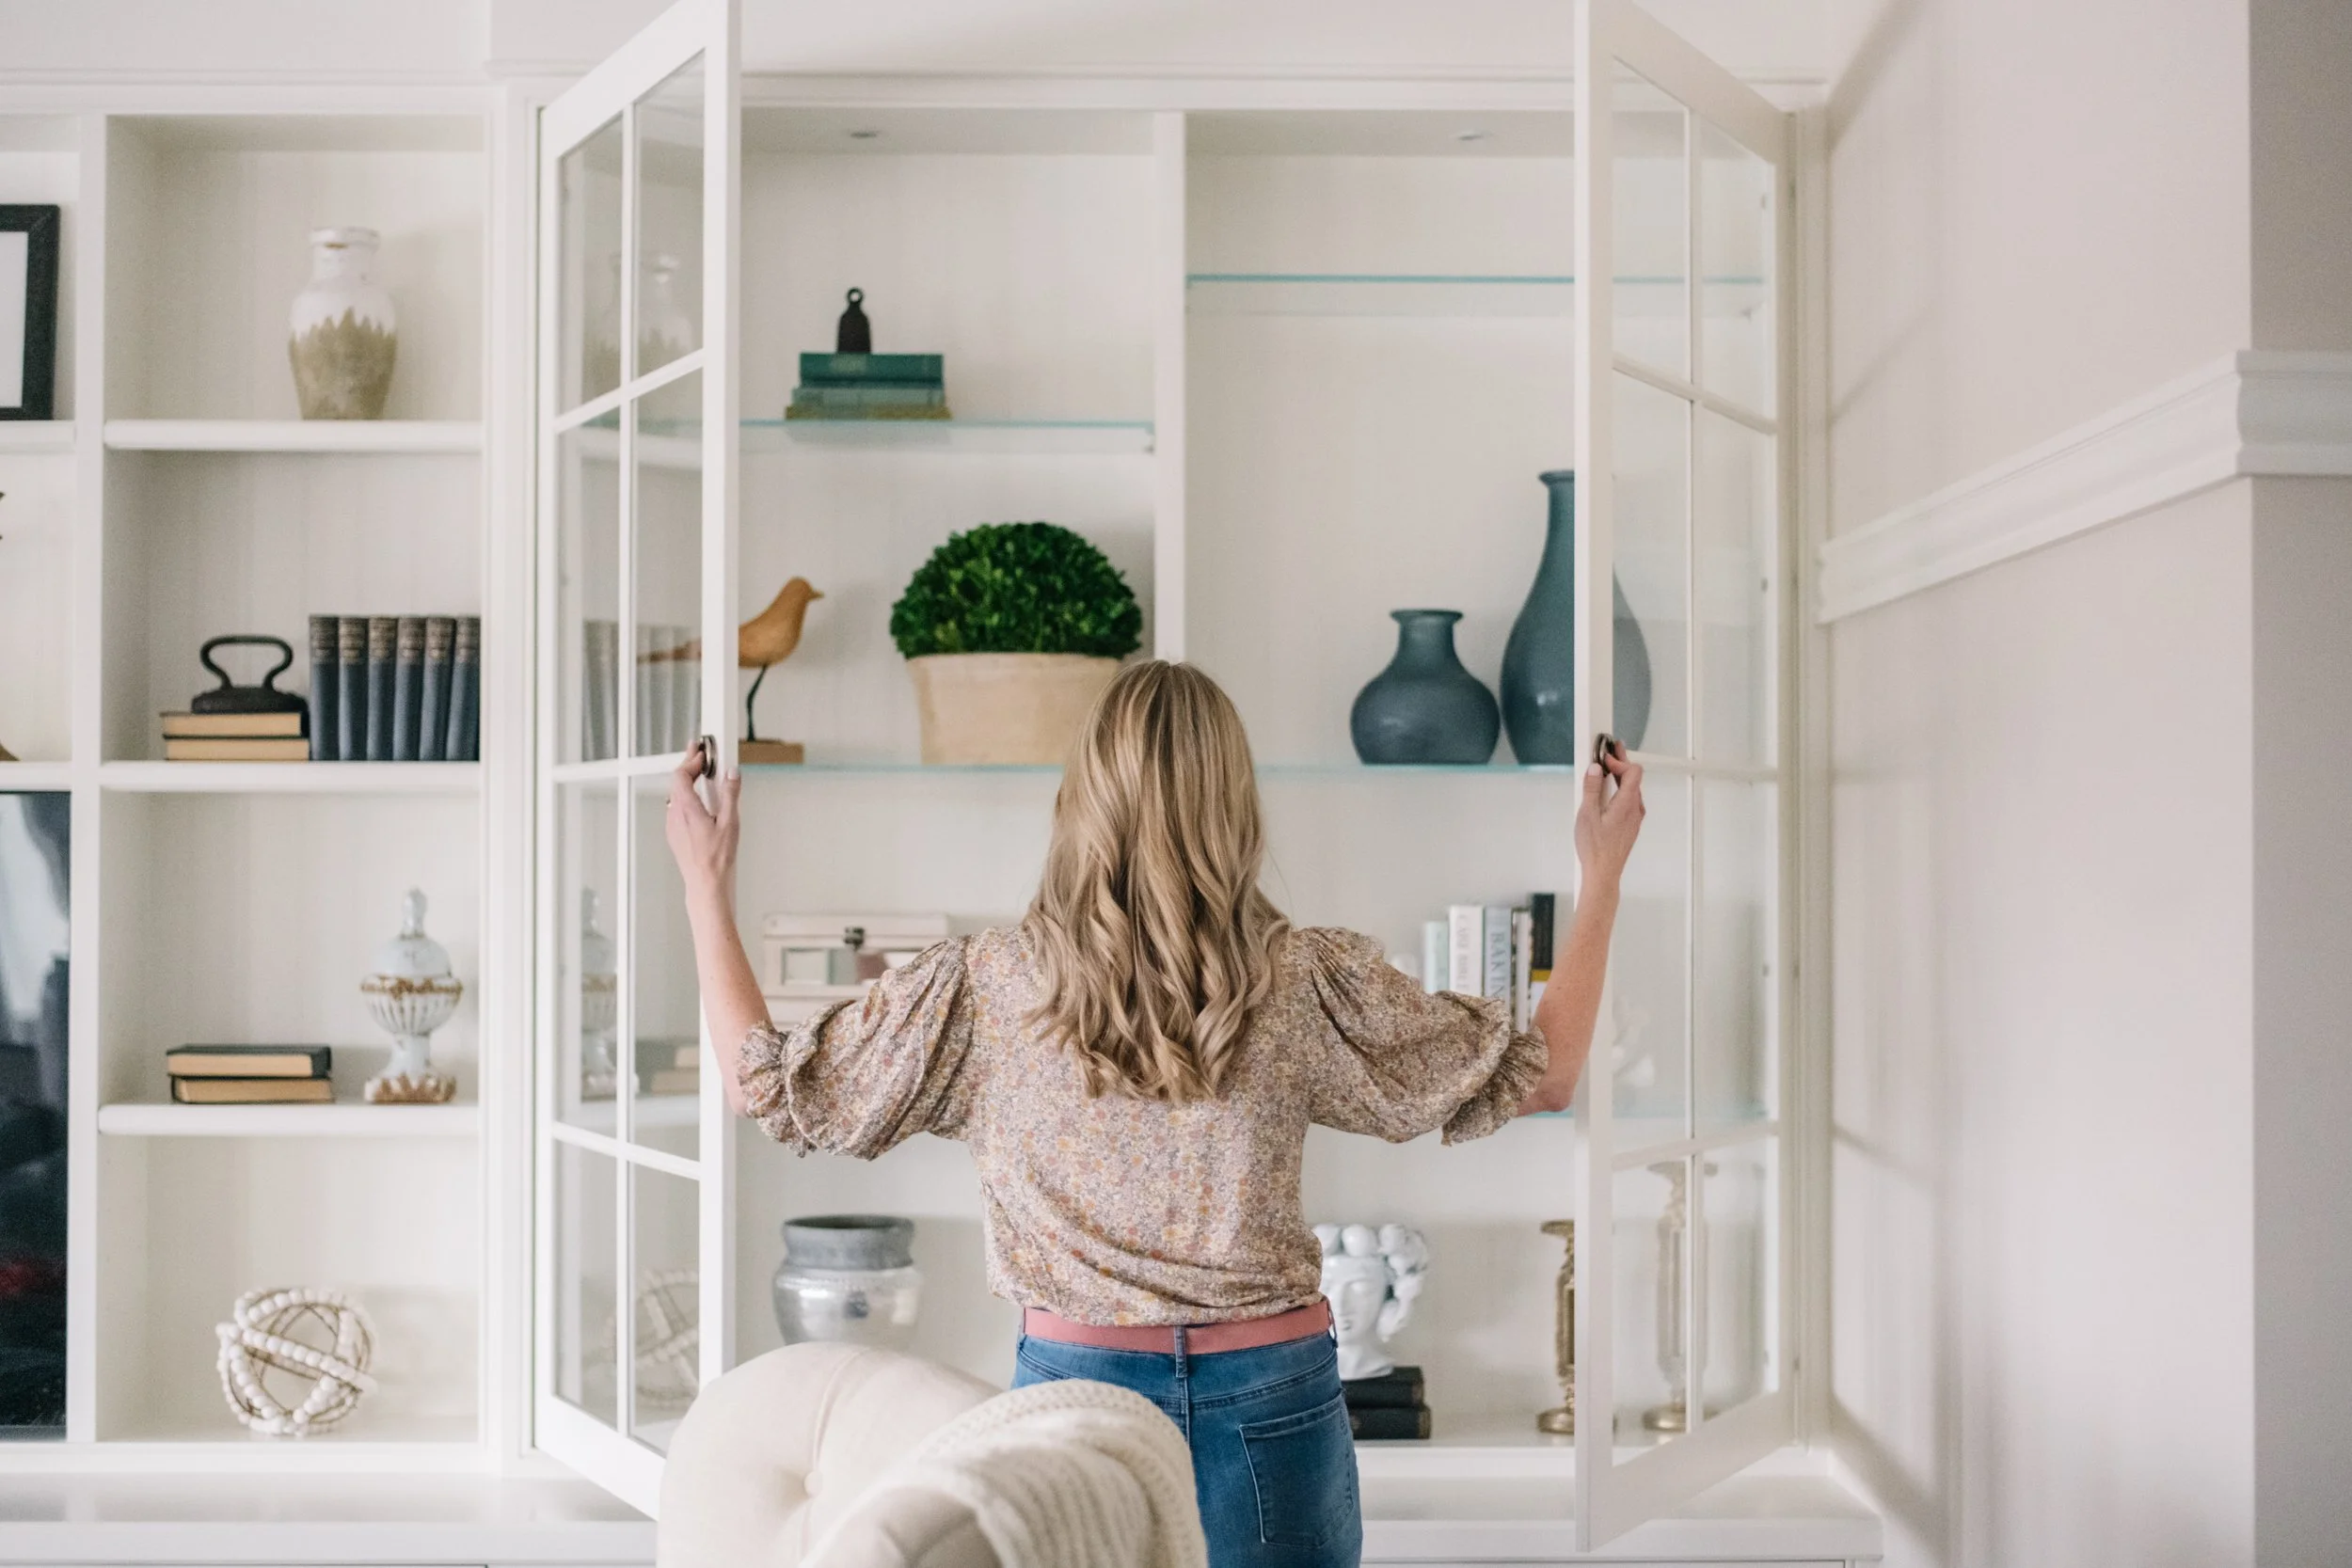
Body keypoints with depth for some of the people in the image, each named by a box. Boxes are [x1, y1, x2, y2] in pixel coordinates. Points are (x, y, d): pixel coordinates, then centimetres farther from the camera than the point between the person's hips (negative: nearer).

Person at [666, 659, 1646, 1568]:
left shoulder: (985, 989, -9)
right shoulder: (1306, 982, -9)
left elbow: (765, 1082, 0)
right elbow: (1542, 1076, 0)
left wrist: (706, 882, 10)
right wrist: (1601, 877, 11)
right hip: (1270, 1399, 0)